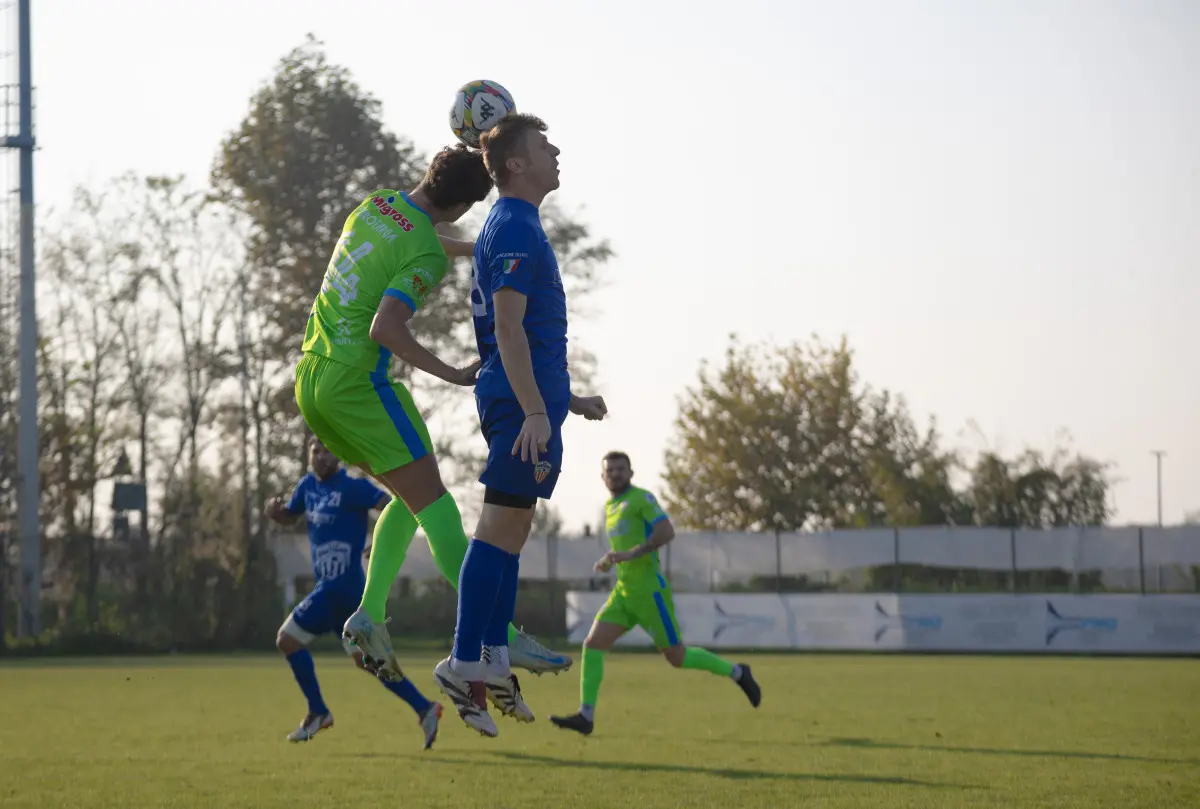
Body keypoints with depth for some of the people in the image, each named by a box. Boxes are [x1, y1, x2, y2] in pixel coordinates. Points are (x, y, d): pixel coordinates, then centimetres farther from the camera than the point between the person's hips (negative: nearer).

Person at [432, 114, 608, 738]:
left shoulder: (515, 226, 21)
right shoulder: (514, 229, -12)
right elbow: (508, 326, -21)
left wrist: (567, 399, 31)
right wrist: (535, 411, -27)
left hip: (525, 400, 11)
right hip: (524, 401, -11)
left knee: (510, 528, 10)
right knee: (502, 526, -11)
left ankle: (493, 662, 12)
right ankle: (465, 663, -12)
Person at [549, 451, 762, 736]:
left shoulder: (641, 498, -7)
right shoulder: (610, 507, 17)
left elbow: (667, 531, -21)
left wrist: (631, 554, -27)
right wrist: (608, 562, 15)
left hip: (649, 591, -7)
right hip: (624, 592, 8)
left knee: (676, 657, -2)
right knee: (592, 645, -8)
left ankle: (736, 673, 18)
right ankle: (586, 716, -11)